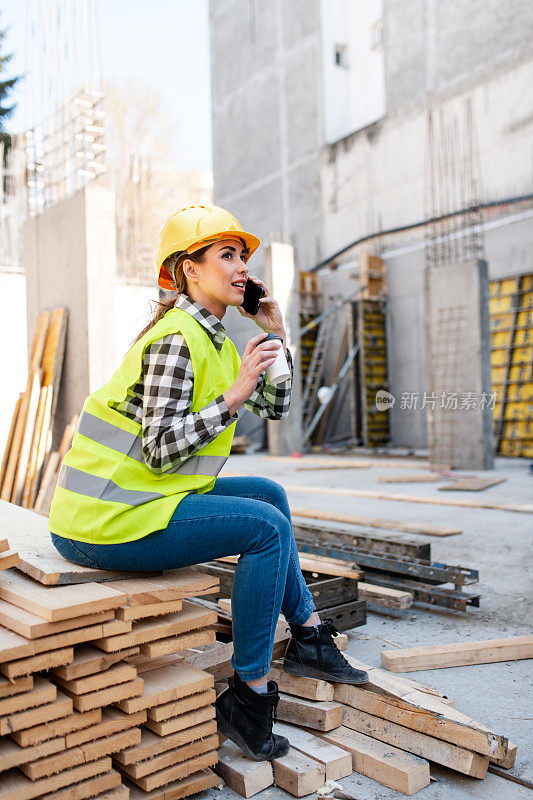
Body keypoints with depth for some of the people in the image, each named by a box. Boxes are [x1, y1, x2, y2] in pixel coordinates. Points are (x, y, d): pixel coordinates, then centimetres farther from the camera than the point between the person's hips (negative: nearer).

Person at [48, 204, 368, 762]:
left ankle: (308, 637, 21)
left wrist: (275, 332, 8)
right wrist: (234, 396, -23)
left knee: (269, 495, 12)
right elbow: (161, 450, -23)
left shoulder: (214, 339, 13)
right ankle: (247, 697, -2)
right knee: (267, 528, -15)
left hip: (140, 500, 10)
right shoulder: (175, 339, -17)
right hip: (106, 521, -10)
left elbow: (275, 407, 16)